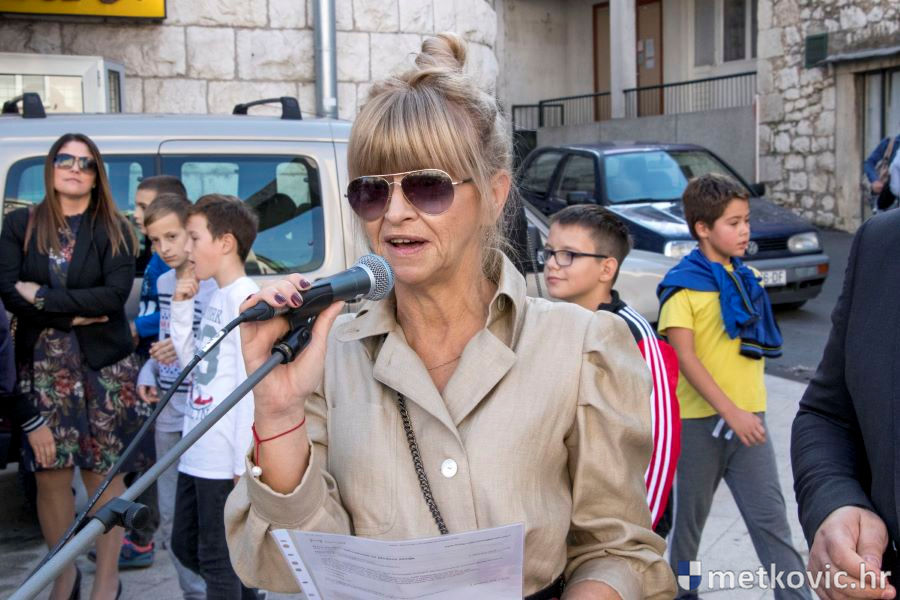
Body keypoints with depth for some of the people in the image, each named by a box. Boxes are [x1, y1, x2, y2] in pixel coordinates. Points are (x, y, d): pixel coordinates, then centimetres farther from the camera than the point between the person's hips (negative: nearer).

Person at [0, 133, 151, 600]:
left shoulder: (113, 229, 3)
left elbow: (117, 293, -11)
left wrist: (44, 298, -12)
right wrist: (75, 314, -13)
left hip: (103, 366, -1)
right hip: (41, 365, 2)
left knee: (104, 473, 2)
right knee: (49, 475, 4)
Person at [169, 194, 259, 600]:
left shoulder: (245, 297, -15)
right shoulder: (215, 297, 13)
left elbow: (253, 380, -20)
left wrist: (244, 459, -22)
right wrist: (181, 308, 7)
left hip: (223, 459, -10)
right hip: (197, 452, 10)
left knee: (215, 558, 2)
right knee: (185, 546, 21)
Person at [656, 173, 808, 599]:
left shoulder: (747, 279, 10)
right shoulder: (682, 285, -9)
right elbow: (684, 357, -16)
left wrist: (749, 409, 15)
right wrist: (730, 412, -21)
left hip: (747, 417, 4)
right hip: (699, 420, -4)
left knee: (770, 516, 0)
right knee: (691, 515, 11)